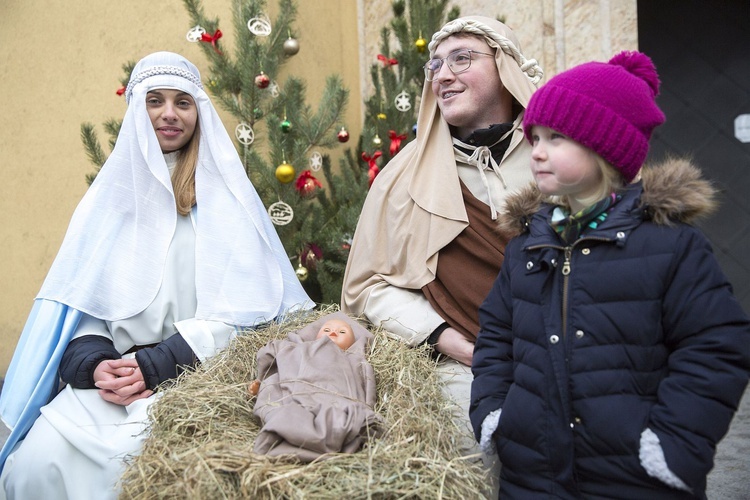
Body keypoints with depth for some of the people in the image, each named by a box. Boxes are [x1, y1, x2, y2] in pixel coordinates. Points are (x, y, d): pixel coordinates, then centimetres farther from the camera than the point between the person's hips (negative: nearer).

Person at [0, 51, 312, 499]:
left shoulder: (224, 194, 3)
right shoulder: (112, 193, 14)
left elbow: (238, 305, -5)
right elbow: (81, 297, 10)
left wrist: (154, 366, -14)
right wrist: (95, 364, -11)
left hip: (196, 377, -3)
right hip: (109, 379, 4)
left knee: (133, 461, -30)